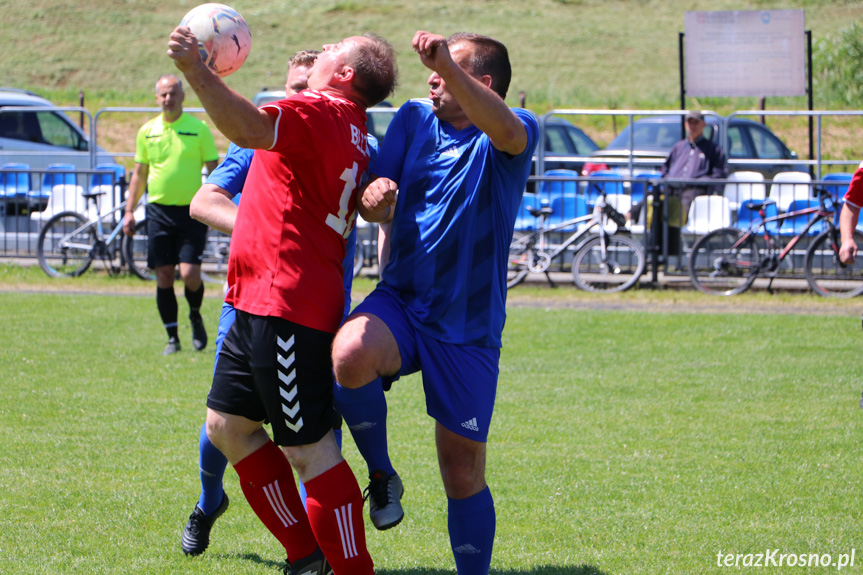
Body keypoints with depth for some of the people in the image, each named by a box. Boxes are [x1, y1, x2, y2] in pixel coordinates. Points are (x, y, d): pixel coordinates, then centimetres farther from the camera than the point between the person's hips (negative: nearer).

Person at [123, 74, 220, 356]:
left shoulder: (198, 129, 0)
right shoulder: (147, 131, 8)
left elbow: (214, 169, 2)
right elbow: (139, 173, 16)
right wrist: (129, 211, 11)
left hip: (191, 211, -3)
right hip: (159, 211, 3)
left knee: (190, 274, -12)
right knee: (163, 277, 0)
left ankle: (196, 316, 19)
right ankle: (172, 338, 10)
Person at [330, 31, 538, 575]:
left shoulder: (516, 134, -7)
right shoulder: (415, 119, 7)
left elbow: (505, 131, -33)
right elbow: (379, 209, 7)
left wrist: (448, 64, -46)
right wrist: (374, 197, -19)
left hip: (468, 330, -2)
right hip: (401, 303, 2)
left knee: (464, 475, 1)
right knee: (351, 353, -32)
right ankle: (382, 474, -8)